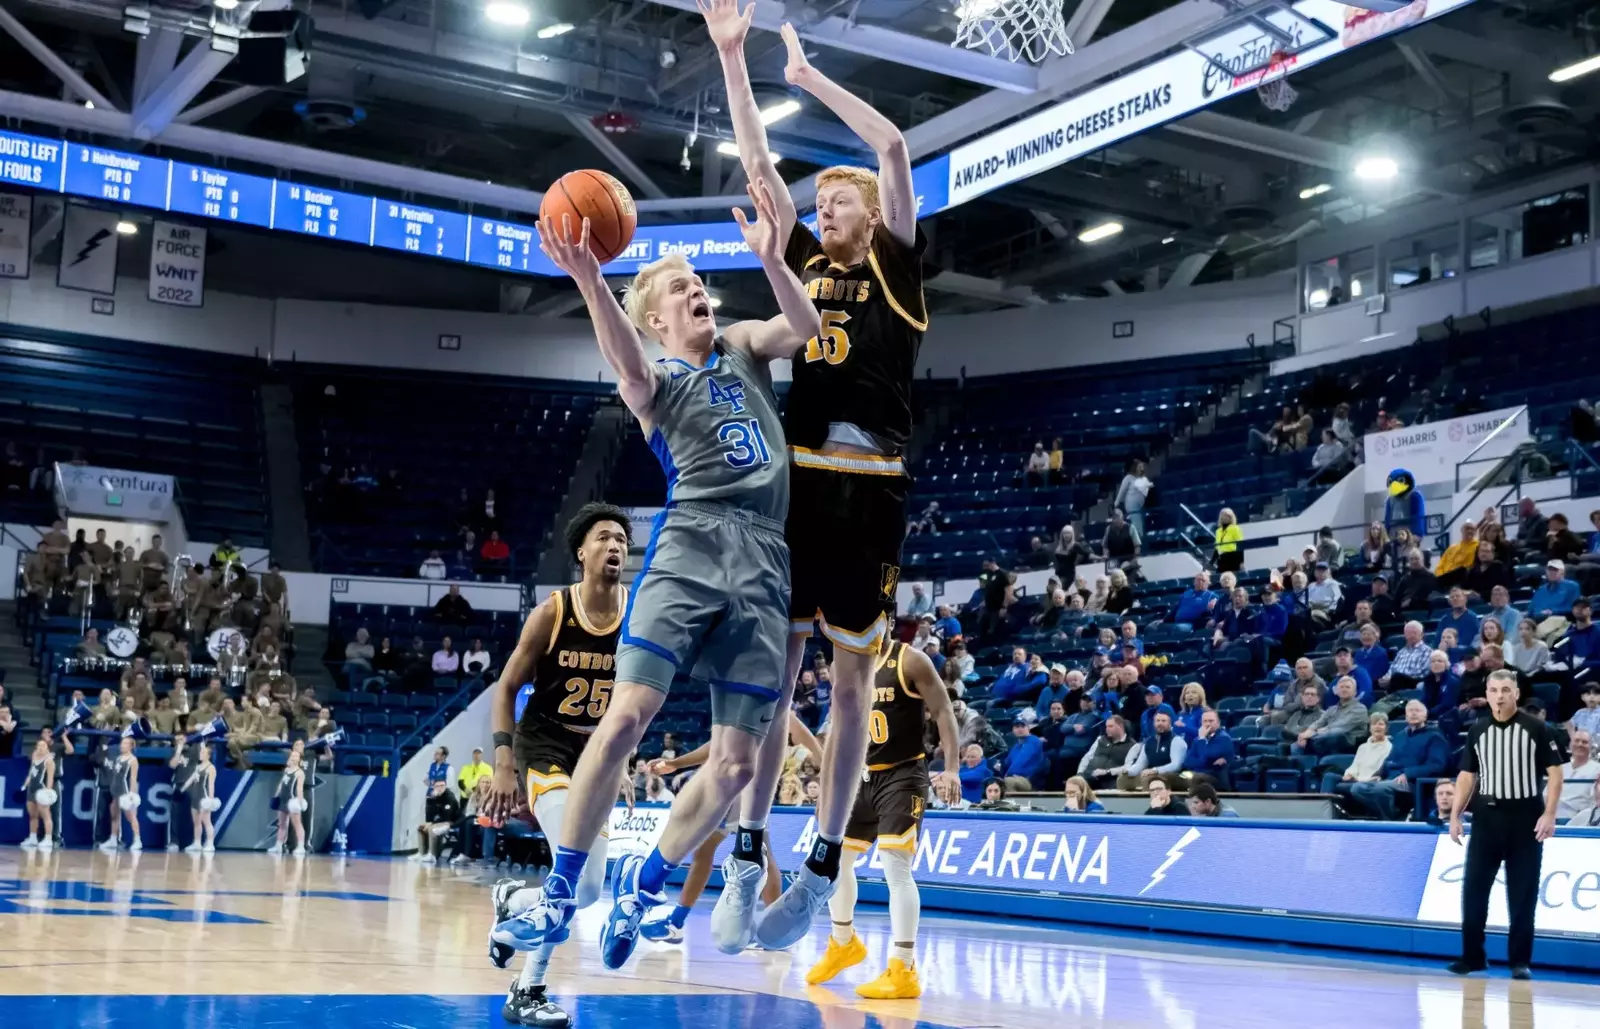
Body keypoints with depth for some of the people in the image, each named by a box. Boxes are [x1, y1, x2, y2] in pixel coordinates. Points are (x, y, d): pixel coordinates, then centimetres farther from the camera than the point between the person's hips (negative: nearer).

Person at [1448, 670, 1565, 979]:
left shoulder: (1536, 728, -3)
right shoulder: (1478, 731, 7)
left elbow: (1554, 772, -4)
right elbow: (1467, 775, 12)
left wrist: (1549, 814, -13)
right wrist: (1455, 815, 5)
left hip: (1525, 818, -3)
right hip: (1486, 817, 3)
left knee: (1523, 893, 2)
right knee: (1473, 887, 2)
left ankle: (1520, 960, 11)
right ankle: (1472, 955, 12)